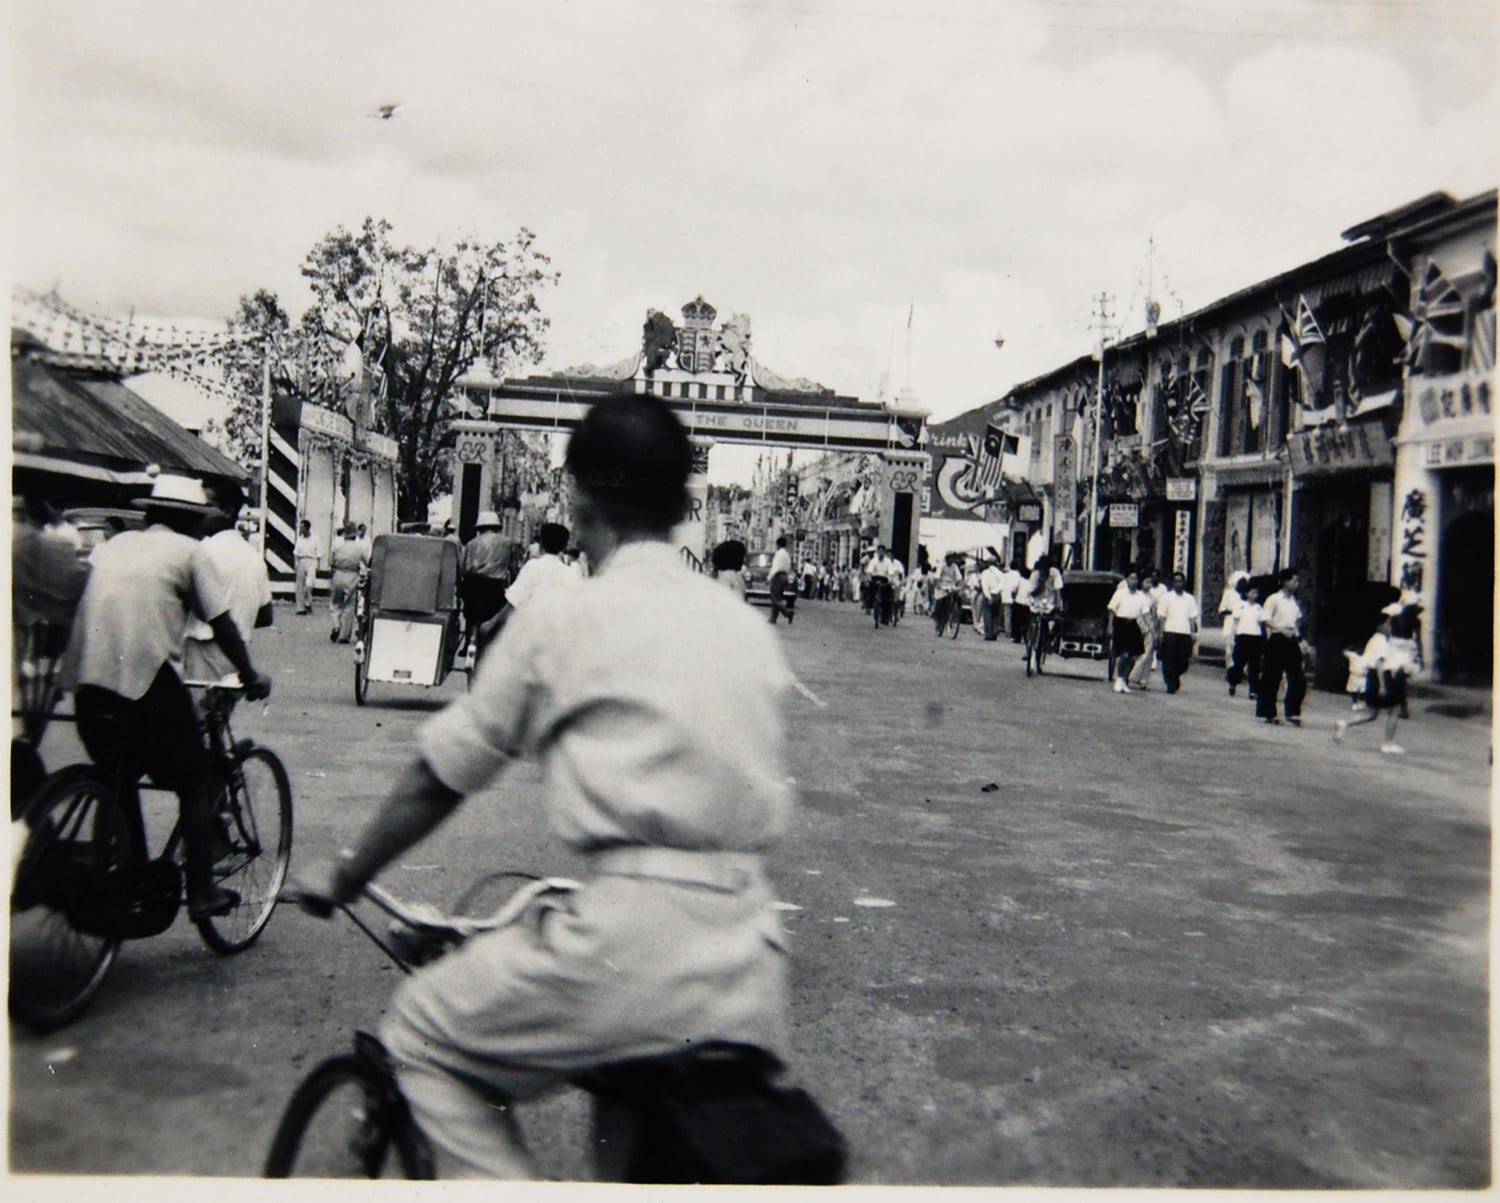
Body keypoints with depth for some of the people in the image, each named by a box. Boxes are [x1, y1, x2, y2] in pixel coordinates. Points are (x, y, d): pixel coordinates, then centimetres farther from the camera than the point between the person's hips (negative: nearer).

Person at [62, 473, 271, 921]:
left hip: (90, 683, 6)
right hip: (149, 682, -6)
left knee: (117, 781, 24)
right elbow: (221, 625, 2)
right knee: (195, 783, 9)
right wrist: (251, 676, 13)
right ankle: (200, 892, 9)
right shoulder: (189, 551, 4)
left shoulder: (113, 546, 19)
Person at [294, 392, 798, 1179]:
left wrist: (343, 877, 21)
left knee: (419, 1033, 16)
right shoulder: (748, 627, 12)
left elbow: (438, 779, 6)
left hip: (630, 938, -6)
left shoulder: (562, 621, -2)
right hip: (751, 973, 6)